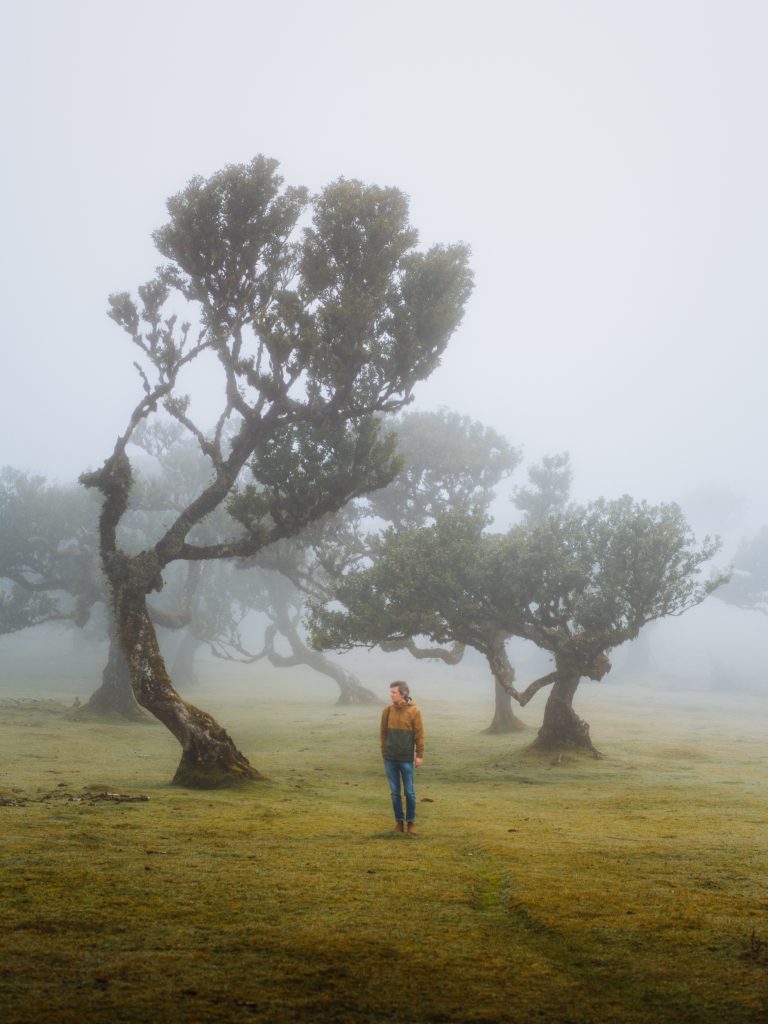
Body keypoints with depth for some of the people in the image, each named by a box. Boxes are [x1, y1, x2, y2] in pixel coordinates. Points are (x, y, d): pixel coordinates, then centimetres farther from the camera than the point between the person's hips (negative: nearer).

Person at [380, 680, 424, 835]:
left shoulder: (414, 711, -6)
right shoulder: (387, 711, 3)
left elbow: (419, 735, -4)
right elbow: (384, 733, 9)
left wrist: (419, 755, -7)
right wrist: (384, 752, 7)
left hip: (406, 759, -3)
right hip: (390, 758, 3)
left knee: (409, 792, 2)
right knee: (395, 792, 8)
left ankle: (411, 822, 15)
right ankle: (399, 821, 18)